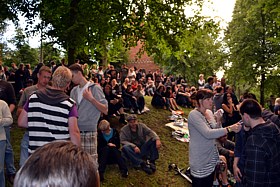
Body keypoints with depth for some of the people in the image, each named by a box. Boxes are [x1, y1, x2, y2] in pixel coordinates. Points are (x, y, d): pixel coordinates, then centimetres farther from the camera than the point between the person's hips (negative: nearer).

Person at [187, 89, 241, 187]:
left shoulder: (209, 112, 5)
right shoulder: (193, 115, -18)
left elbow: (215, 131, 11)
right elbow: (208, 134, -29)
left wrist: (218, 121, -7)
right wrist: (229, 129, -33)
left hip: (212, 156, 7)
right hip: (200, 160, -7)